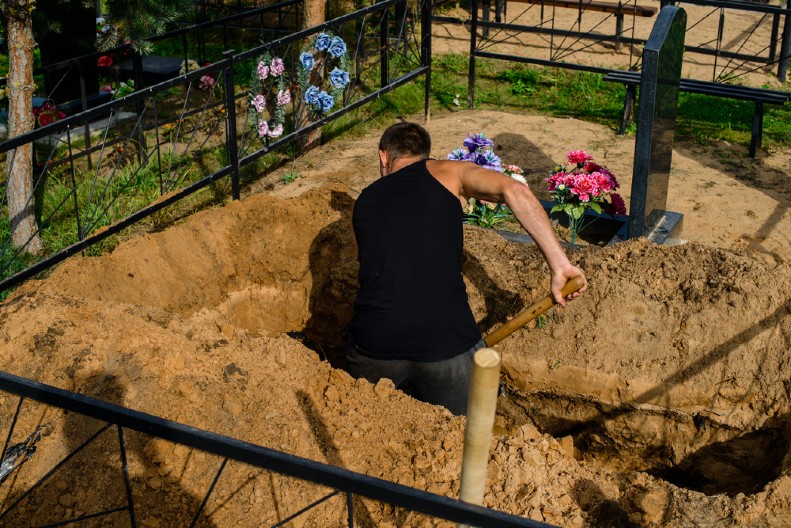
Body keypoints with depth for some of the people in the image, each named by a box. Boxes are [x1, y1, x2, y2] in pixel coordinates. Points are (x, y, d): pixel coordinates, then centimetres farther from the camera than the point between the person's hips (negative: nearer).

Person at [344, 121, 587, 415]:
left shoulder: (364, 201, 19)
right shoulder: (444, 172, 10)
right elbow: (514, 190, -8)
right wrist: (559, 265, -7)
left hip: (374, 348, 4)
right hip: (447, 345, -3)